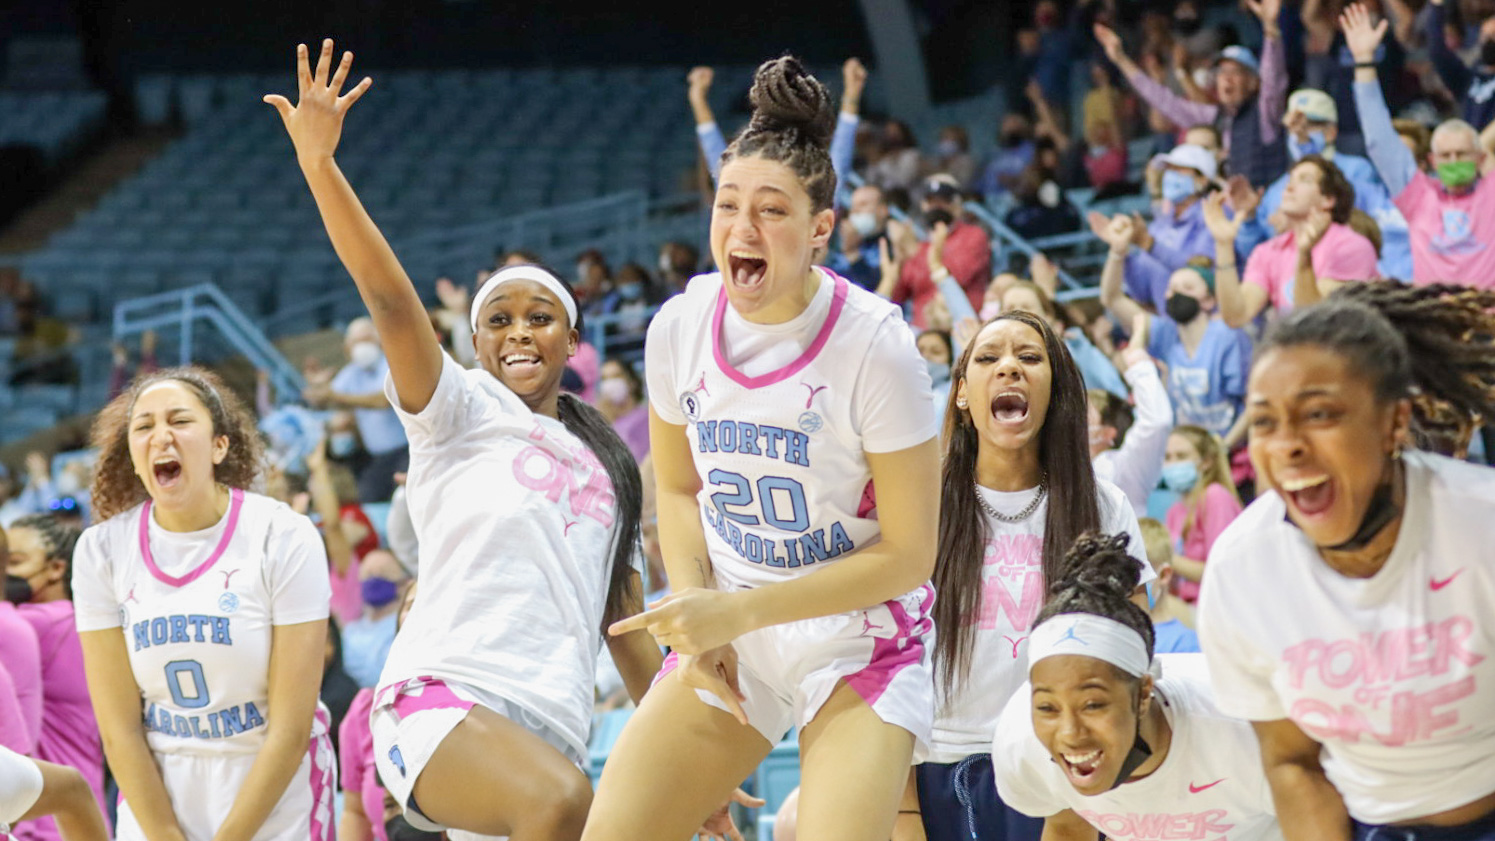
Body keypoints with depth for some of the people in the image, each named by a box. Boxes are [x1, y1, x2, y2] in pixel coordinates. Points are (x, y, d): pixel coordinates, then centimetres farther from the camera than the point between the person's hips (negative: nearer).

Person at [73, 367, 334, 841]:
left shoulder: (283, 538, -12)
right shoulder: (100, 550, -5)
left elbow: (292, 726, -13)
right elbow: (118, 725, -4)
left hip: (273, 799, -2)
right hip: (155, 794, 2)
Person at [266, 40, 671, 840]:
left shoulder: (606, 466, 24)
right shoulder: (460, 414, 8)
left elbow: (626, 626, 28)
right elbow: (389, 297, -7)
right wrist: (318, 162, -19)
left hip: (550, 729, 6)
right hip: (440, 695, -6)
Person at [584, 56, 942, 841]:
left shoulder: (874, 345, -20)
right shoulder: (680, 326, -7)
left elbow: (906, 554, -15)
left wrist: (739, 610, -19)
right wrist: (695, 607, -5)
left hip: (859, 641, -4)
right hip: (722, 633, 4)